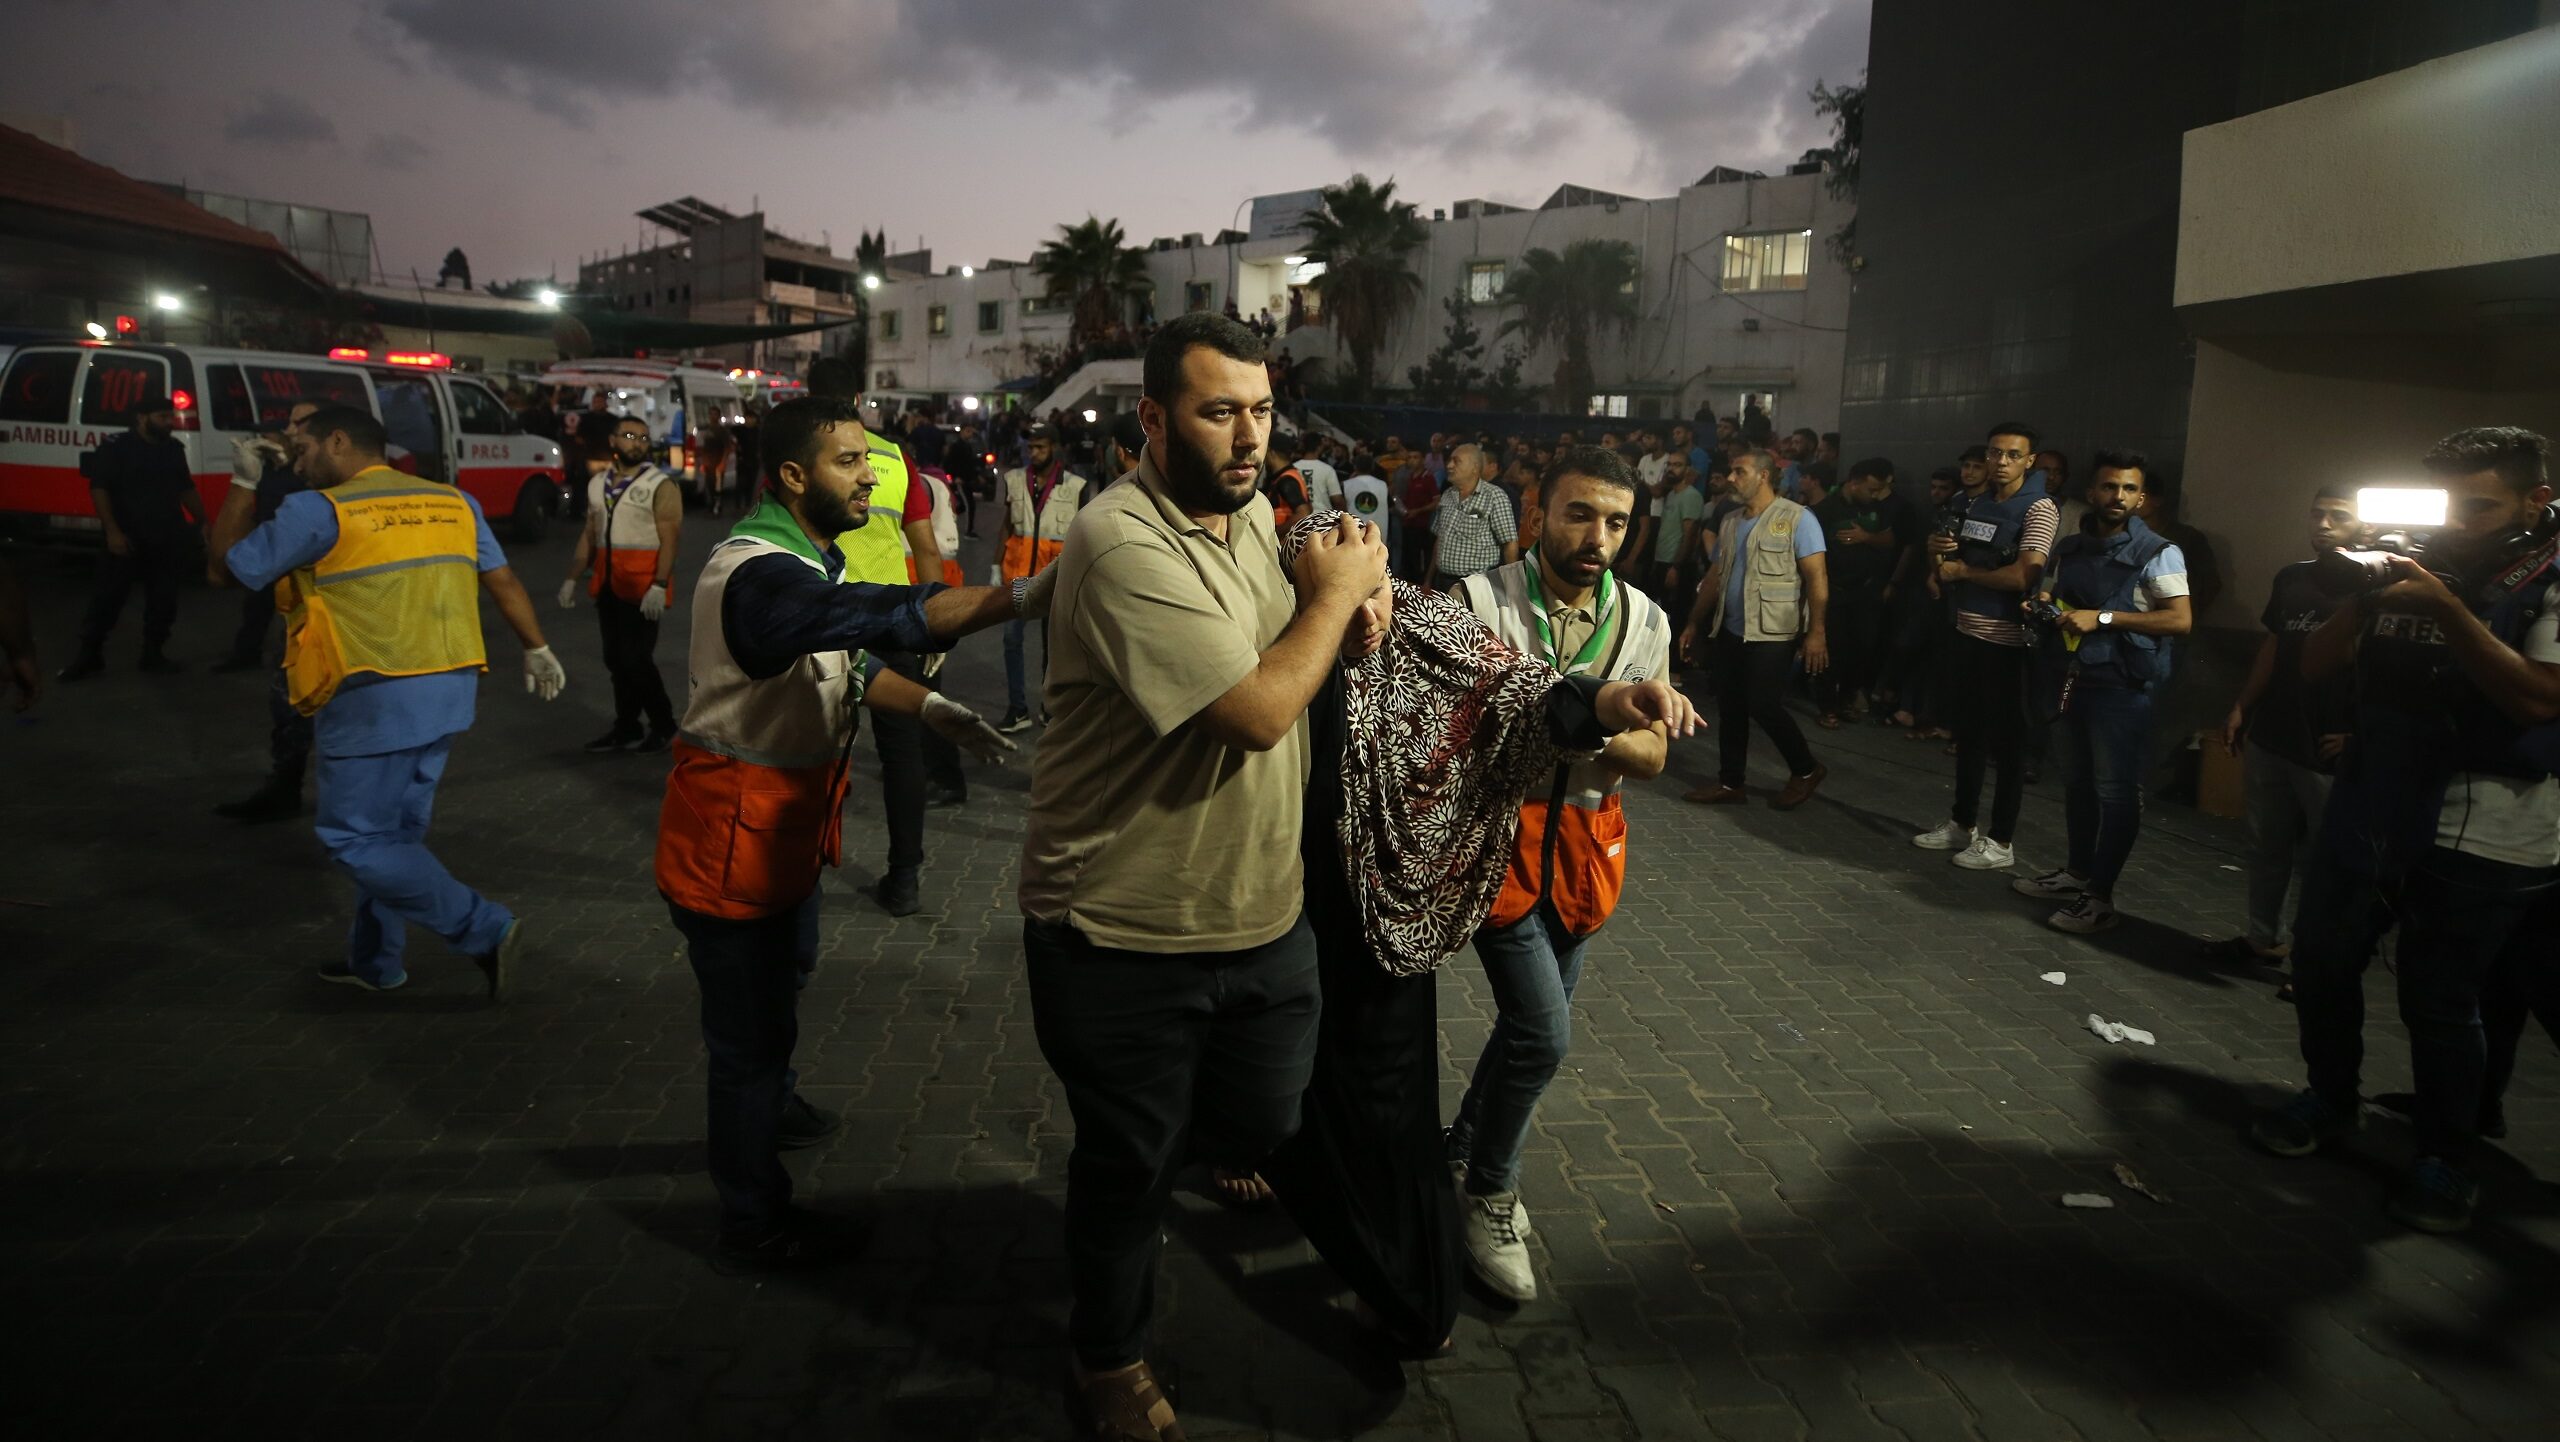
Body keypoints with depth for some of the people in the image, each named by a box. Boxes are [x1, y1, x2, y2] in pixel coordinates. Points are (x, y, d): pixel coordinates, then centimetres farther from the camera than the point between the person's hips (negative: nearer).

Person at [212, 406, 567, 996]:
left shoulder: (319, 511, -9)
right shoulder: (454, 502, 9)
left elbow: (232, 563, 2)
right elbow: (503, 581, 12)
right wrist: (538, 650, 20)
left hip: (375, 701, -7)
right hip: (449, 691, 8)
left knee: (357, 839, 2)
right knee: (394, 830, 18)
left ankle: (486, 930, -6)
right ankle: (375, 960, 29)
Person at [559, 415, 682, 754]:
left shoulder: (660, 485, -8)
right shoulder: (597, 483, 13)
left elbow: (669, 539, -13)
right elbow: (589, 535, 18)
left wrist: (659, 586, -22)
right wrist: (572, 579, 15)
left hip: (643, 587, -6)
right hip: (606, 585, 7)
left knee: (636, 660, -7)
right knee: (616, 661, 11)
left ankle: (664, 726, 9)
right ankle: (626, 729, 22)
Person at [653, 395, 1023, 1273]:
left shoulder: (808, 558, 5)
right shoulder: (757, 575, -31)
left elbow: (844, 658, 11)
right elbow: (889, 615, -45)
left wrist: (933, 710, -3)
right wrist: (1029, 596, -52)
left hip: (787, 820, 10)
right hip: (733, 831, -10)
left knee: (784, 976, 31)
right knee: (749, 1025, 5)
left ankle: (768, 1106, 58)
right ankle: (755, 1228, 23)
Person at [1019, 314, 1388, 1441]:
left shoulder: (1256, 513, 4)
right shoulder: (1124, 545, -24)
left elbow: (1290, 659, 13)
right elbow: (1257, 710, -29)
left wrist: (1350, 594, -9)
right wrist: (1335, 592, -14)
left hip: (1266, 914, 7)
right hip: (1126, 936, -7)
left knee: (1263, 1131, 20)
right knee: (1129, 1174, 14)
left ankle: (1195, 1139, 57)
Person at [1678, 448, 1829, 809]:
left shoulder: (1796, 518, -9)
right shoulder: (1731, 522, 12)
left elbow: (1817, 578, -13)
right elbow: (1714, 576, 17)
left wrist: (1816, 632, -20)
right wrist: (1694, 623, 15)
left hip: (1773, 633, -7)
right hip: (1730, 631, 7)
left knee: (1764, 706, -8)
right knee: (1730, 708, 8)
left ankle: (1806, 770, 14)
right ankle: (1729, 783, 18)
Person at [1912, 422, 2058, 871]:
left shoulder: (2038, 508, -11)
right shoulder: (1974, 501, 11)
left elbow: (2023, 576, -23)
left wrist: (1962, 571, -11)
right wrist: (1938, 548, 0)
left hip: (2007, 640, -7)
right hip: (1966, 631, 7)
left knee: (2007, 740, 1)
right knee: (1968, 730, 16)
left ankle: (2001, 841, 9)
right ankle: (1962, 822, 28)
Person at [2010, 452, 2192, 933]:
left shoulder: (2158, 553, -10)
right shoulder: (2069, 549, 10)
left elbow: (2181, 620, -19)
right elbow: (2051, 598, 25)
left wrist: (2103, 617, -22)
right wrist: (2044, 605, 1)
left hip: (2124, 686, -7)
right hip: (2076, 677, 7)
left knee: (2116, 790, -4)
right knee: (2079, 780, 15)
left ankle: (2100, 897, 1)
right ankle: (2076, 872, 28)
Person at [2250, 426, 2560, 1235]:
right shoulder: (2421, 573, 8)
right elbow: (2316, 667, 7)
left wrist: (2449, 612, -25)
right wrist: (2364, 600, -9)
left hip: (2482, 840, -5)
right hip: (2369, 815, 6)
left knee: (2438, 1003, -1)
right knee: (2321, 964, 13)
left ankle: (2446, 1160, 19)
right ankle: (2331, 1101, 34)